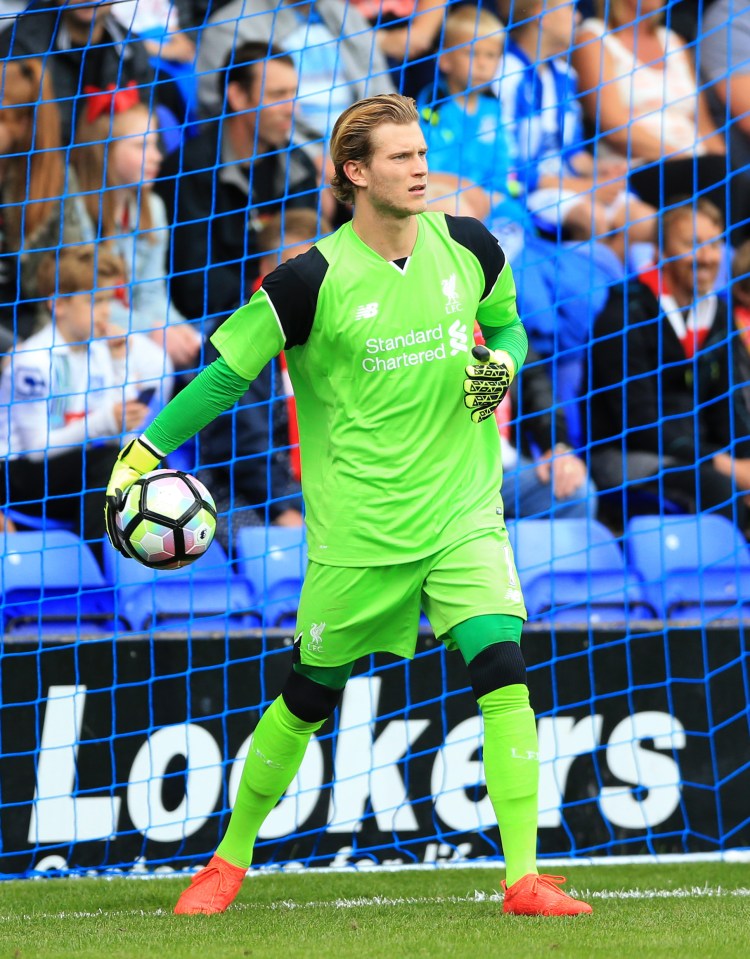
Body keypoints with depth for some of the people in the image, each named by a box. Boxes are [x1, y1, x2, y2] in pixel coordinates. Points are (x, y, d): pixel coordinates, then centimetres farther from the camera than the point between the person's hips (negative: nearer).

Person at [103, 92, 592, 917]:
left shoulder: (467, 247, -1)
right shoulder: (313, 280, -14)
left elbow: (506, 323, 19)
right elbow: (226, 372, -4)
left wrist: (501, 364, -3)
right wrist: (142, 452, -8)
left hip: (462, 515, 2)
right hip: (358, 531, -2)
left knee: (503, 672, -14)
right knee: (307, 698, 10)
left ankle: (524, 878, -11)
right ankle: (229, 861, 30)